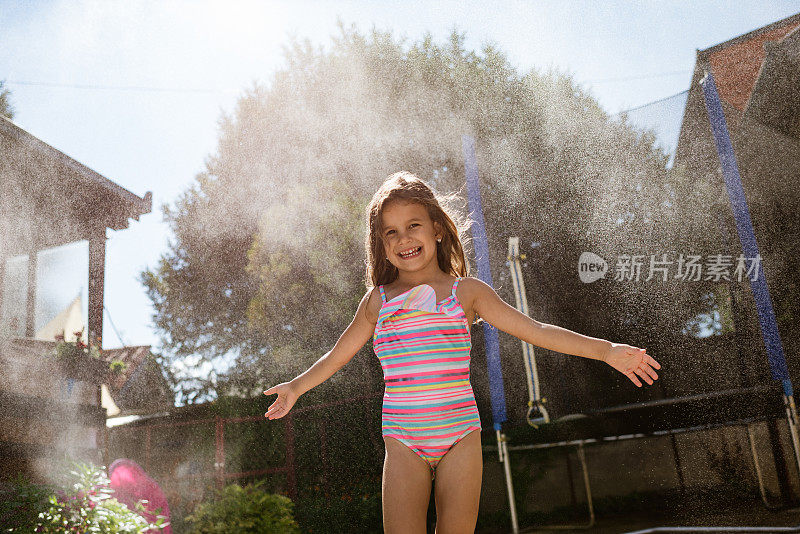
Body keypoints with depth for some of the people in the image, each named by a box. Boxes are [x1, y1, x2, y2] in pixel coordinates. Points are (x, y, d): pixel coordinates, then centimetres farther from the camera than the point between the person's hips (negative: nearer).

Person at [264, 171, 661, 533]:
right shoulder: (378, 300, 6)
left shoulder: (466, 292, 2)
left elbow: (535, 331, 2)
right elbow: (338, 355, 20)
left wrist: (606, 350, -3)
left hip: (460, 436, 0)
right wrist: (296, 387, 20)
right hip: (404, 443, 1)